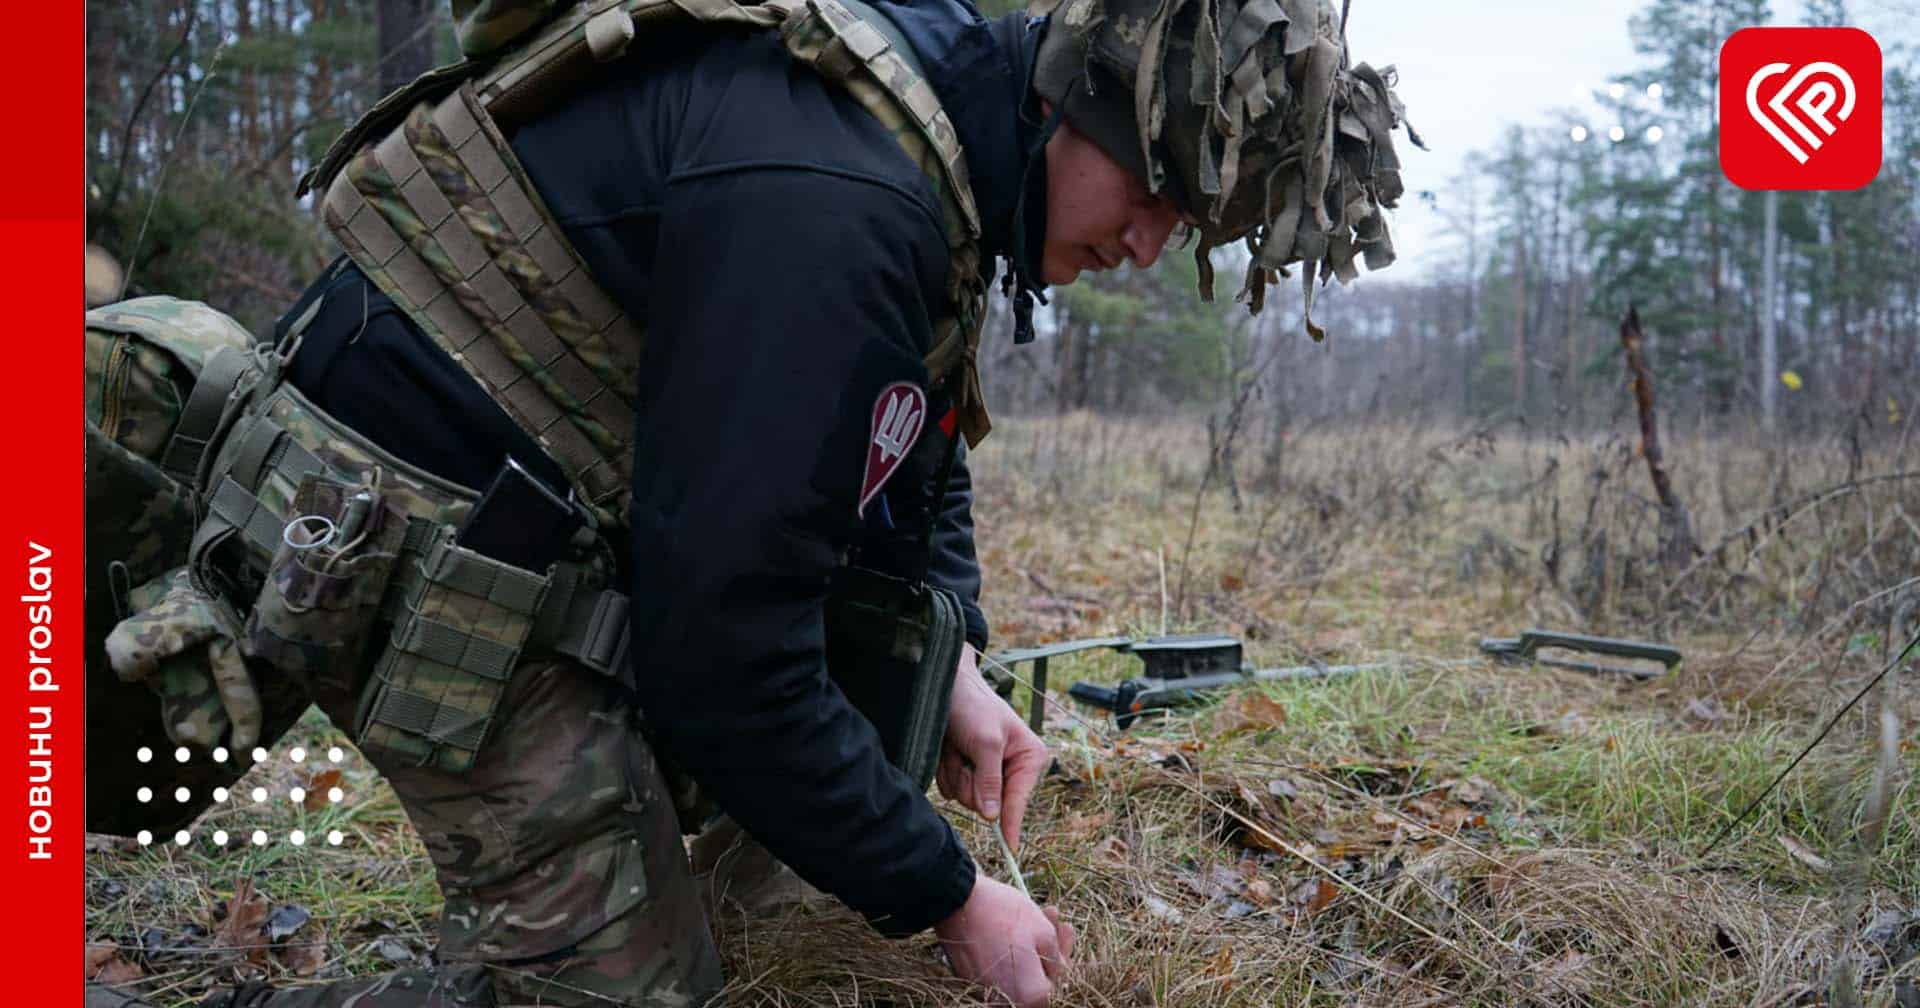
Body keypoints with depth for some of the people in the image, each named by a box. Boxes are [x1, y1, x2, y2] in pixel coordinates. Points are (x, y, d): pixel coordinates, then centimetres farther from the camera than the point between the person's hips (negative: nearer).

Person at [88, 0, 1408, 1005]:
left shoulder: (952, 118, 1)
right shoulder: (834, 201, -31)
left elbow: (916, 447, 15)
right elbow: (726, 656, -27)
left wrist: (955, 669, 1)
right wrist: (952, 899, -15)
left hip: (564, 522, 9)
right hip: (407, 543, -9)